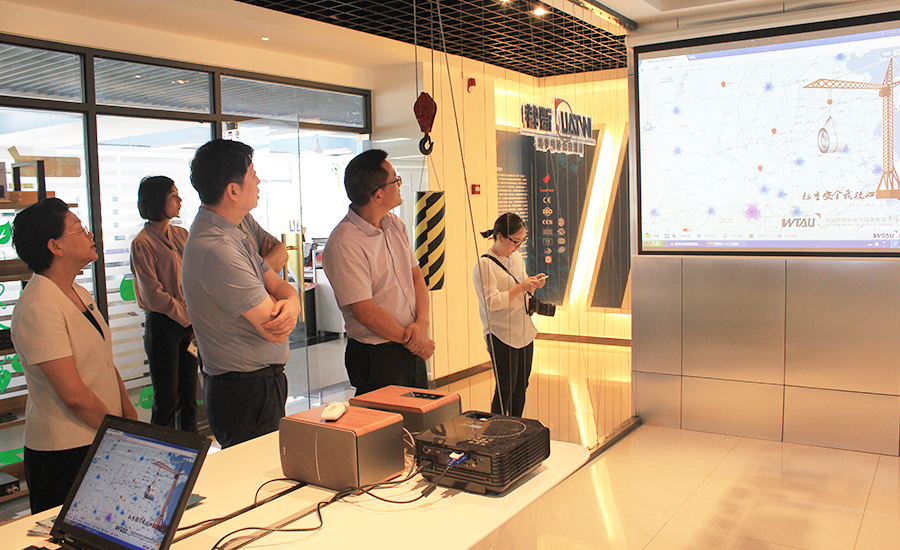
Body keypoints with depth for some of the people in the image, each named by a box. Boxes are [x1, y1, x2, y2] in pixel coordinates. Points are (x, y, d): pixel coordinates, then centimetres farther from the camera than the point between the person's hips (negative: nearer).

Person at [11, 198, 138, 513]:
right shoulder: (38, 309, -20)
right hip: (64, 454, -8)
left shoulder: (81, 295, 9)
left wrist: (129, 413, 4)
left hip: (102, 443, 8)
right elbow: (74, 394, -22)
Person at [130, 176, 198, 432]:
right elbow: (153, 295, -12)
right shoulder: (143, 243, -10)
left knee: (189, 393, 11)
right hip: (162, 324, -6)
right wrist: (189, 319, -10)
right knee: (167, 398, 0)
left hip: (190, 323, 6)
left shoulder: (182, 235, 10)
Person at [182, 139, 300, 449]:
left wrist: (290, 304, -19)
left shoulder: (233, 236, 10)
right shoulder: (216, 249, -24)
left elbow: (280, 286, 6)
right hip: (248, 396, -10)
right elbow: (275, 330, -23)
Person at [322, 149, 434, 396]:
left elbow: (416, 276, 8)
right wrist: (411, 339, -11)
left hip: (413, 351, 8)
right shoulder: (344, 244, -19)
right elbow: (365, 311, -21)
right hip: (376, 357, -8)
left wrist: (422, 323, -9)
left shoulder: (395, 225, 7)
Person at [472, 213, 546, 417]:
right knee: (505, 389, -4)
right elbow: (492, 302, -20)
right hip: (501, 334, -8)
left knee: (521, 386, 12)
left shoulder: (517, 257, 11)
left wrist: (533, 284, 1)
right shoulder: (484, 265, -14)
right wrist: (521, 287, -23)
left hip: (524, 331, 8)